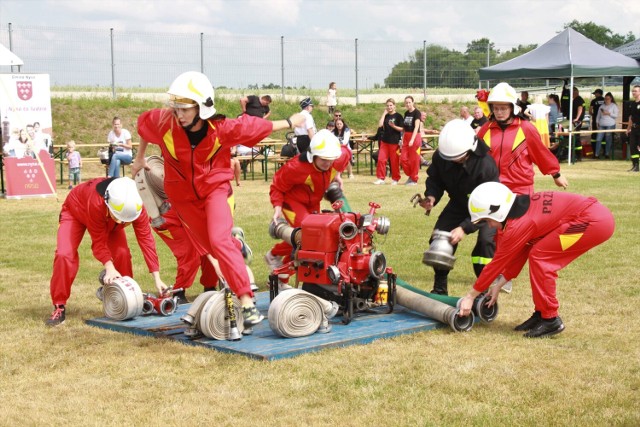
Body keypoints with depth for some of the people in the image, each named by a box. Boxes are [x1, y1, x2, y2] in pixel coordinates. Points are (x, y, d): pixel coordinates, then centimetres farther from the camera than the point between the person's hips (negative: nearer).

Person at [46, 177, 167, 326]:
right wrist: (109, 267, -46)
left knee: (122, 253, -17)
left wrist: (157, 277, -31)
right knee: (64, 255, -23)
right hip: (76, 211, -3)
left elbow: (145, 238, -29)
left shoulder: (136, 206, -34)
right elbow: (99, 241, -34)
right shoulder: (96, 202, -45)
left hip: (107, 219, 3)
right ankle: (59, 307, -11)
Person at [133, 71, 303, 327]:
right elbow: (143, 124, 2)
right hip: (183, 195, 3)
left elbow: (255, 126, -8)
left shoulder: (222, 129, -23)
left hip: (214, 187, -2)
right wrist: (140, 158, 16)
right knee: (211, 247, 10)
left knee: (220, 241, -23)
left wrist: (289, 123, 6)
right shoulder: (164, 123, -21)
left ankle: (247, 302, -24)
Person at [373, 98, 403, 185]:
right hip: (385, 141, 4)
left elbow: (402, 129, -5)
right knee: (381, 159, -2)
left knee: (394, 161, 1)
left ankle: (395, 179, 13)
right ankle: (381, 178, 5)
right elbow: (380, 125, -6)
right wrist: (384, 113, -4)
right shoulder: (385, 116, 10)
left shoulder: (398, 116, -3)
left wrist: (394, 126, -21)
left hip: (394, 142, -4)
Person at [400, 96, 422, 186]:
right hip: (406, 137, 6)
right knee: (403, 159, -1)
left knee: (414, 159, -2)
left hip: (414, 137, -6)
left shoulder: (416, 113, -8)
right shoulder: (406, 113, 12)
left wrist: (412, 139, -24)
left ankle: (414, 179, 7)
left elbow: (416, 127, -16)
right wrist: (402, 139, 11)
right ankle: (410, 175, 16)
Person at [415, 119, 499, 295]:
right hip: (459, 203, 5)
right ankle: (439, 289, 16)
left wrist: (465, 228, -40)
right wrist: (431, 197, -27)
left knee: (486, 241, -26)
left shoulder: (486, 164, -37)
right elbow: (434, 179, -4)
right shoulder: (440, 157, -23)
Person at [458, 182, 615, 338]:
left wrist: (471, 296, 1)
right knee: (542, 259, 12)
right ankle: (541, 314, 19)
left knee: (539, 257, -7)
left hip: (596, 222, -10)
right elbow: (519, 253, 18)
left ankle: (550, 320, -2)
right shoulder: (522, 207, 10)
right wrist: (498, 285, 19)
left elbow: (497, 262, -7)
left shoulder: (519, 225, -15)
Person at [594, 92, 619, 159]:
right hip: (601, 125, 4)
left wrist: (609, 113, -11)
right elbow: (598, 115, 19)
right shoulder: (601, 106, 16)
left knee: (608, 140, -2)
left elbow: (616, 115, -3)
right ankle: (596, 154, -1)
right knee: (598, 139, -3)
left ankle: (607, 154, 8)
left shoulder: (614, 106, 5)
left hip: (610, 125, -4)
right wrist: (597, 122, 8)